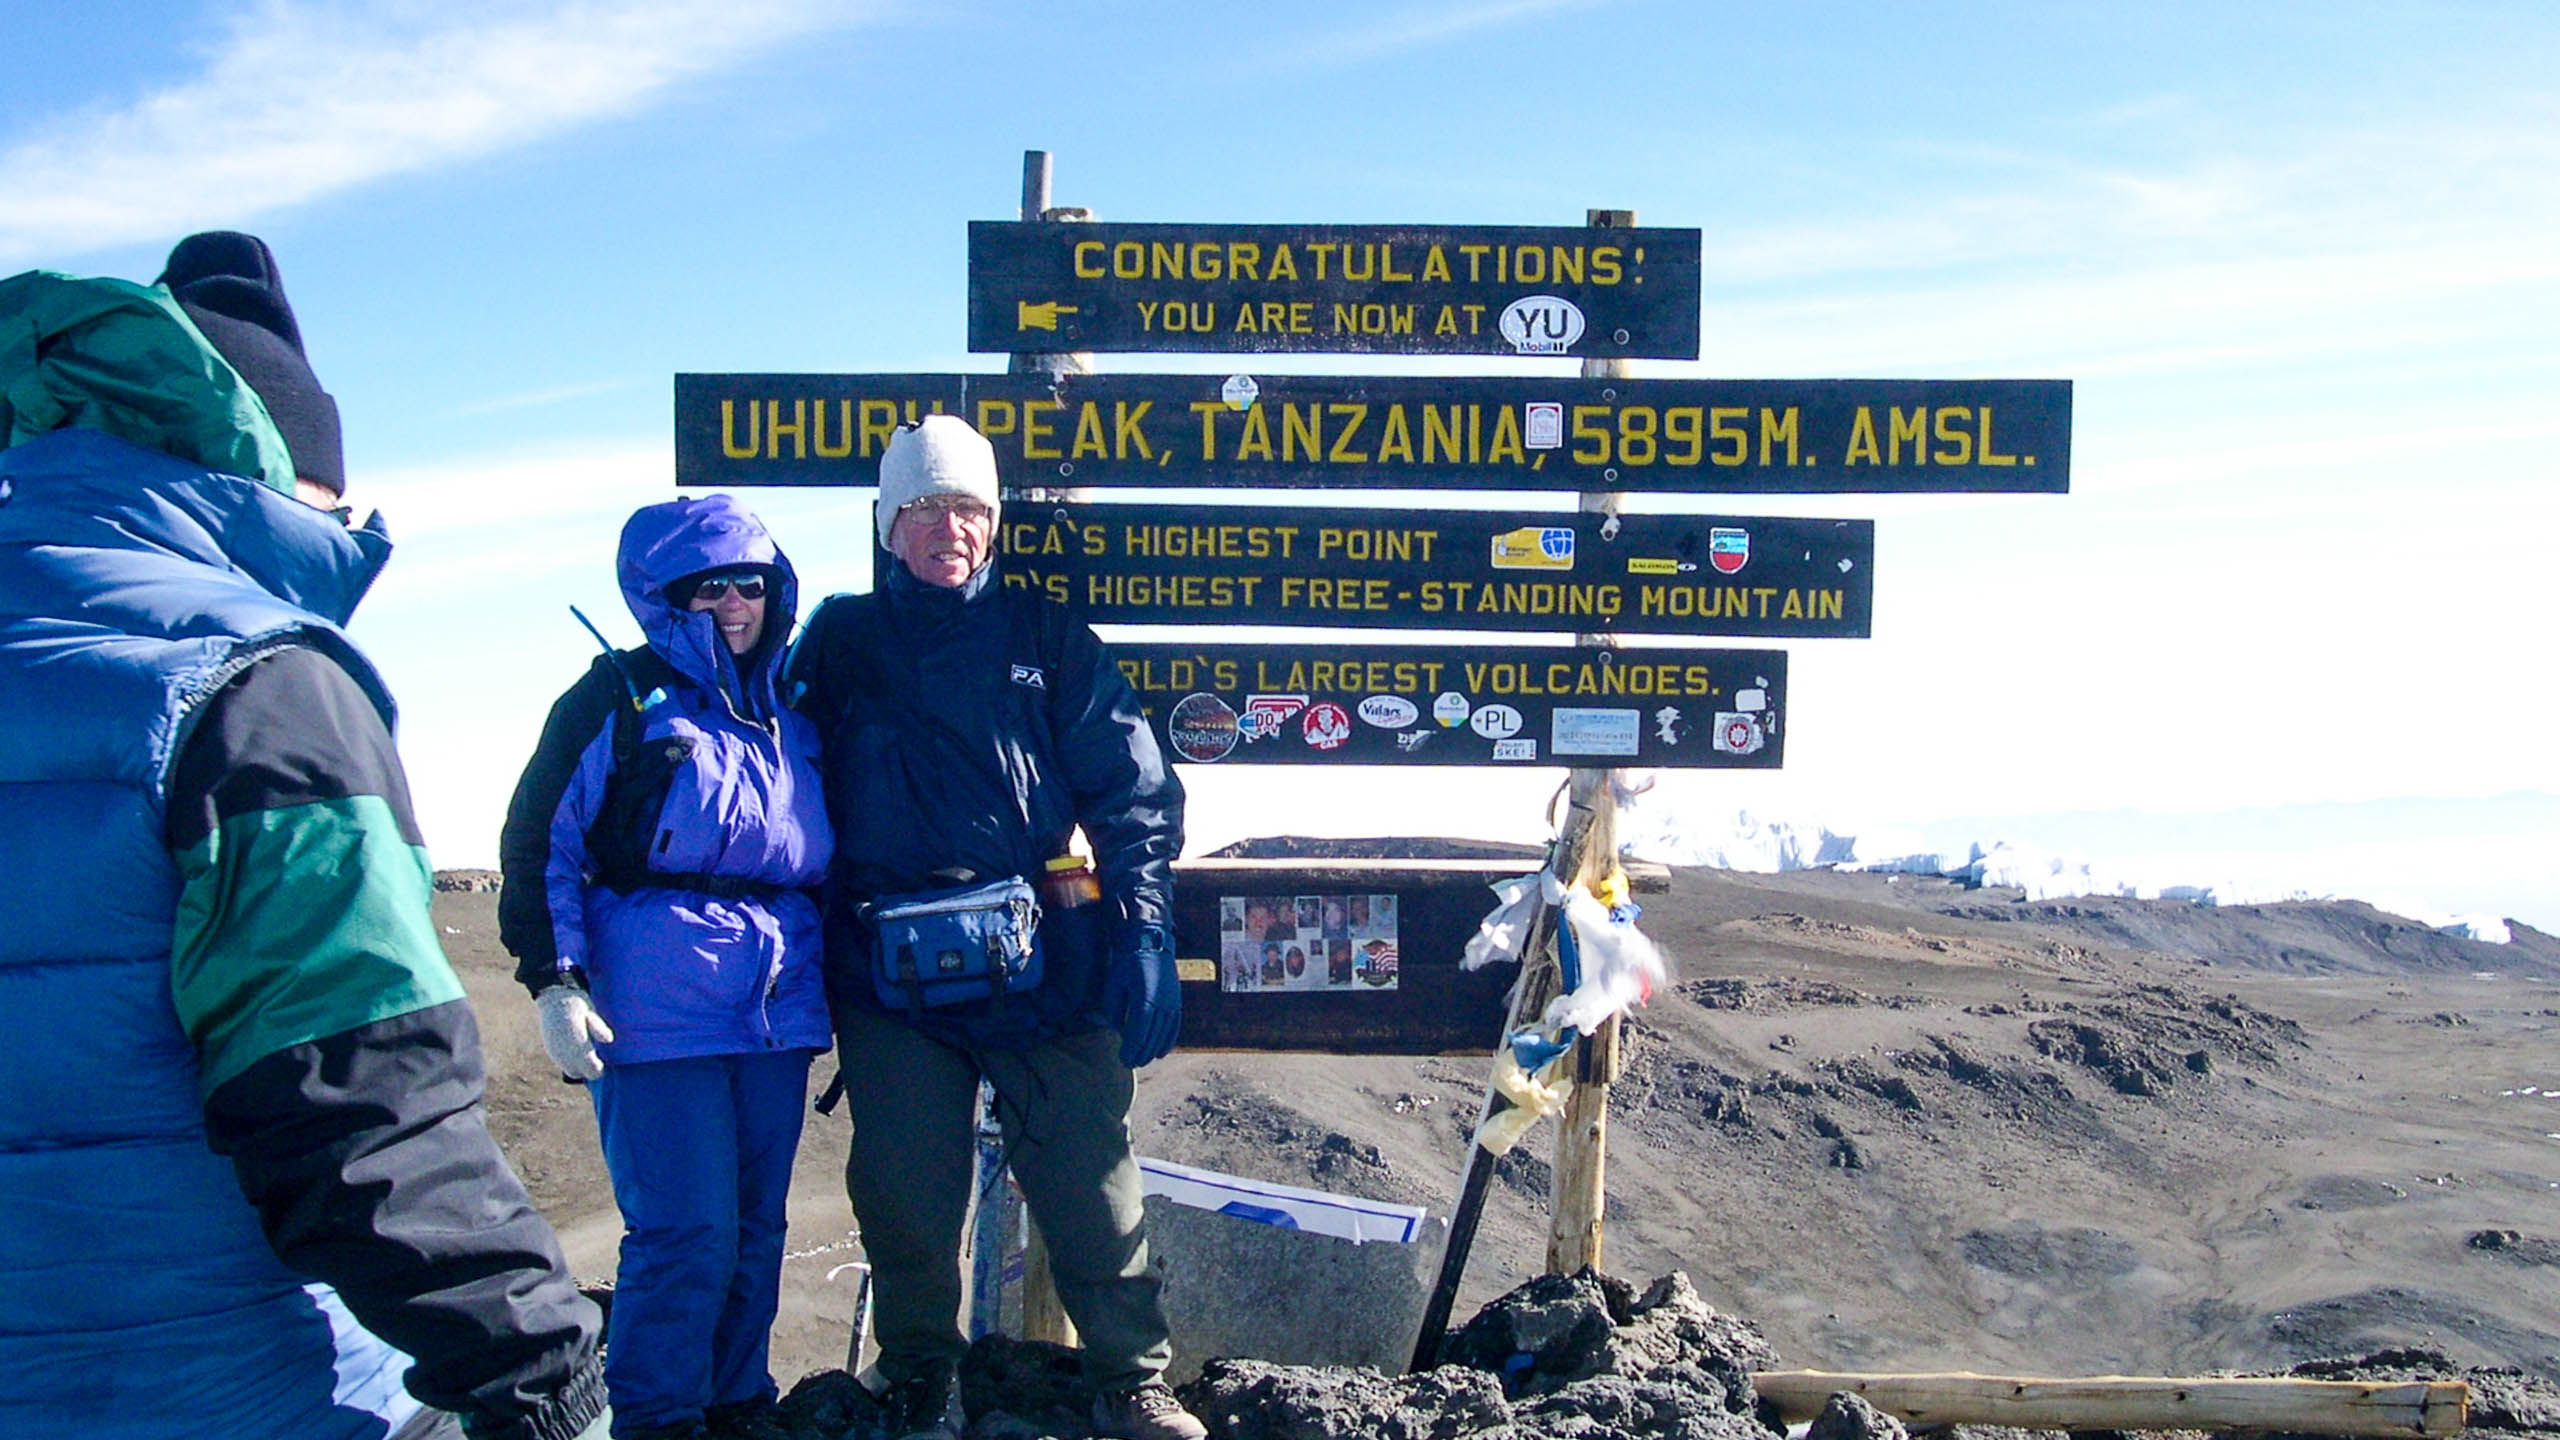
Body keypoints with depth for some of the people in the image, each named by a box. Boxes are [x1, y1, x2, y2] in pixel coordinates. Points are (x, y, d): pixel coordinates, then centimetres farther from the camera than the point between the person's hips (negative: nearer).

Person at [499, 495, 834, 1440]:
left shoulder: (791, 712, 18)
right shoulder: (624, 696, 1)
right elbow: (538, 839, -1)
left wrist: (830, 988, 22)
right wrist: (554, 983, -9)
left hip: (778, 1000, 6)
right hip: (658, 998, -5)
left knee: (757, 1223, 9)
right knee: (689, 1228, -9)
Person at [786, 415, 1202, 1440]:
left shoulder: (1046, 639, 9)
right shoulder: (841, 642, 11)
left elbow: (1134, 796, 5)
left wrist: (1143, 939, -5)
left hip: (1046, 967, 0)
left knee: (1093, 1189, 1)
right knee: (905, 1201, 5)